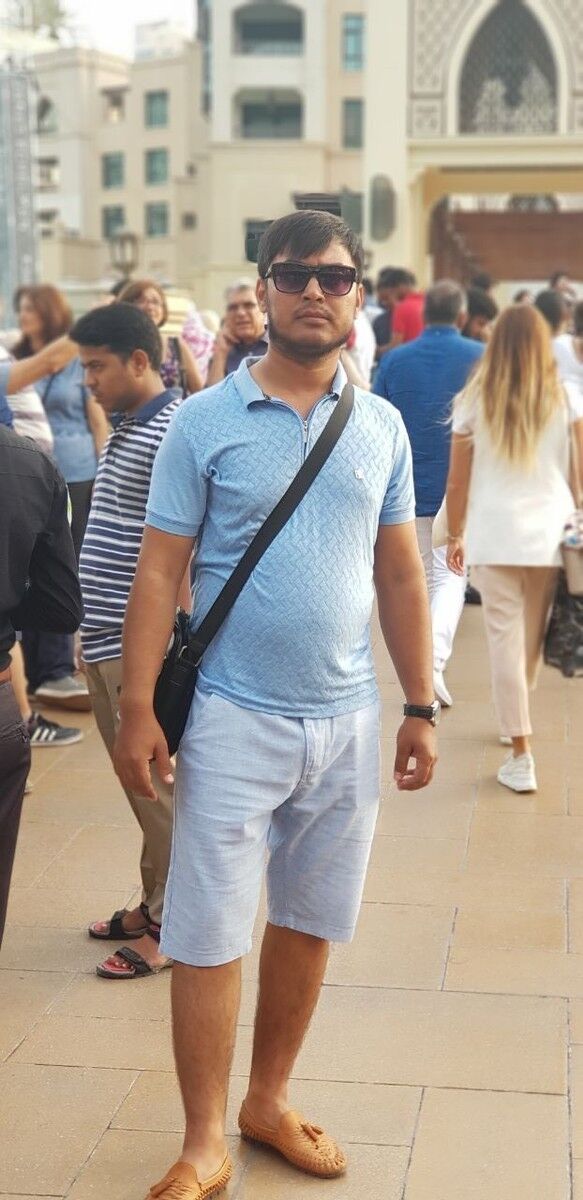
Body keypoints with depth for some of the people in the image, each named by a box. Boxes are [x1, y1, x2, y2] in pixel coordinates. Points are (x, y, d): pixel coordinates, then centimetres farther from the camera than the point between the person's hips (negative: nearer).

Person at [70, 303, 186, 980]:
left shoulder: (171, 434, -16)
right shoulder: (125, 431, 15)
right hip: (104, 640, 9)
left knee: (154, 785, 1)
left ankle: (170, 924, 12)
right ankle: (153, 902, 28)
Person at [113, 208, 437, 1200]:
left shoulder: (382, 428, 5)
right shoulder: (205, 422, -6)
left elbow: (400, 576, 10)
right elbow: (159, 572, -6)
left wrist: (420, 708, 8)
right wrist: (137, 710, -12)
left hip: (346, 721, 4)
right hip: (234, 720, -3)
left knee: (310, 925, 14)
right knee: (209, 937, 2)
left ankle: (269, 1100, 33)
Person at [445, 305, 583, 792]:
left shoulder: (474, 401, 1)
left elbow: (457, 481, 4)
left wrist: (456, 536, 16)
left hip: (494, 535, -1)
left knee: (505, 639, 2)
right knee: (533, 638, 18)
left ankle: (522, 757, 0)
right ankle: (517, 717, 41)